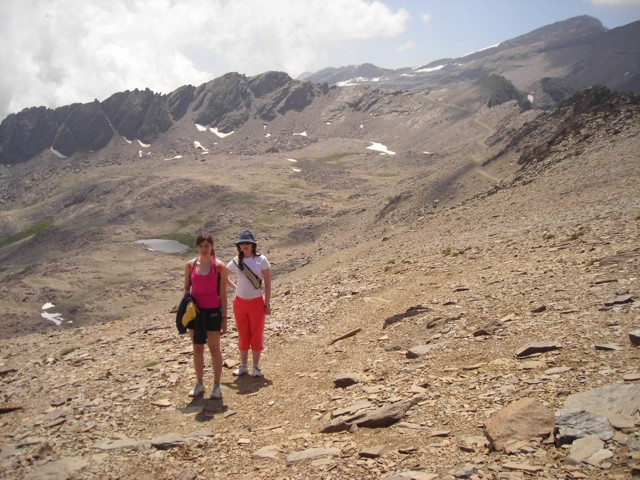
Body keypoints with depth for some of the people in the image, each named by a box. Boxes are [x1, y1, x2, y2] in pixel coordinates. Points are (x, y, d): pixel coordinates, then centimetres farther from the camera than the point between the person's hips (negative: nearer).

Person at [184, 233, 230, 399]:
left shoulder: (219, 266, -8)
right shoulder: (190, 265, 0)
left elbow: (222, 294, -6)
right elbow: (186, 289, 10)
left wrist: (224, 318, -7)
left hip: (213, 311, -3)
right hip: (195, 311, 3)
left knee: (214, 349, 7)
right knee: (197, 349, 12)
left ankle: (217, 385, 19)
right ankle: (199, 384, 26)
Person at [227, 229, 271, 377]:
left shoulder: (261, 259, -8)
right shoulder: (236, 261, 0)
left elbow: (268, 283, -6)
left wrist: (267, 304, -8)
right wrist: (234, 286, 4)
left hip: (257, 303, -3)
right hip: (240, 302, 3)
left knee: (257, 335, 6)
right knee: (243, 336, 11)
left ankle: (256, 366, 17)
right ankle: (243, 365, 21)